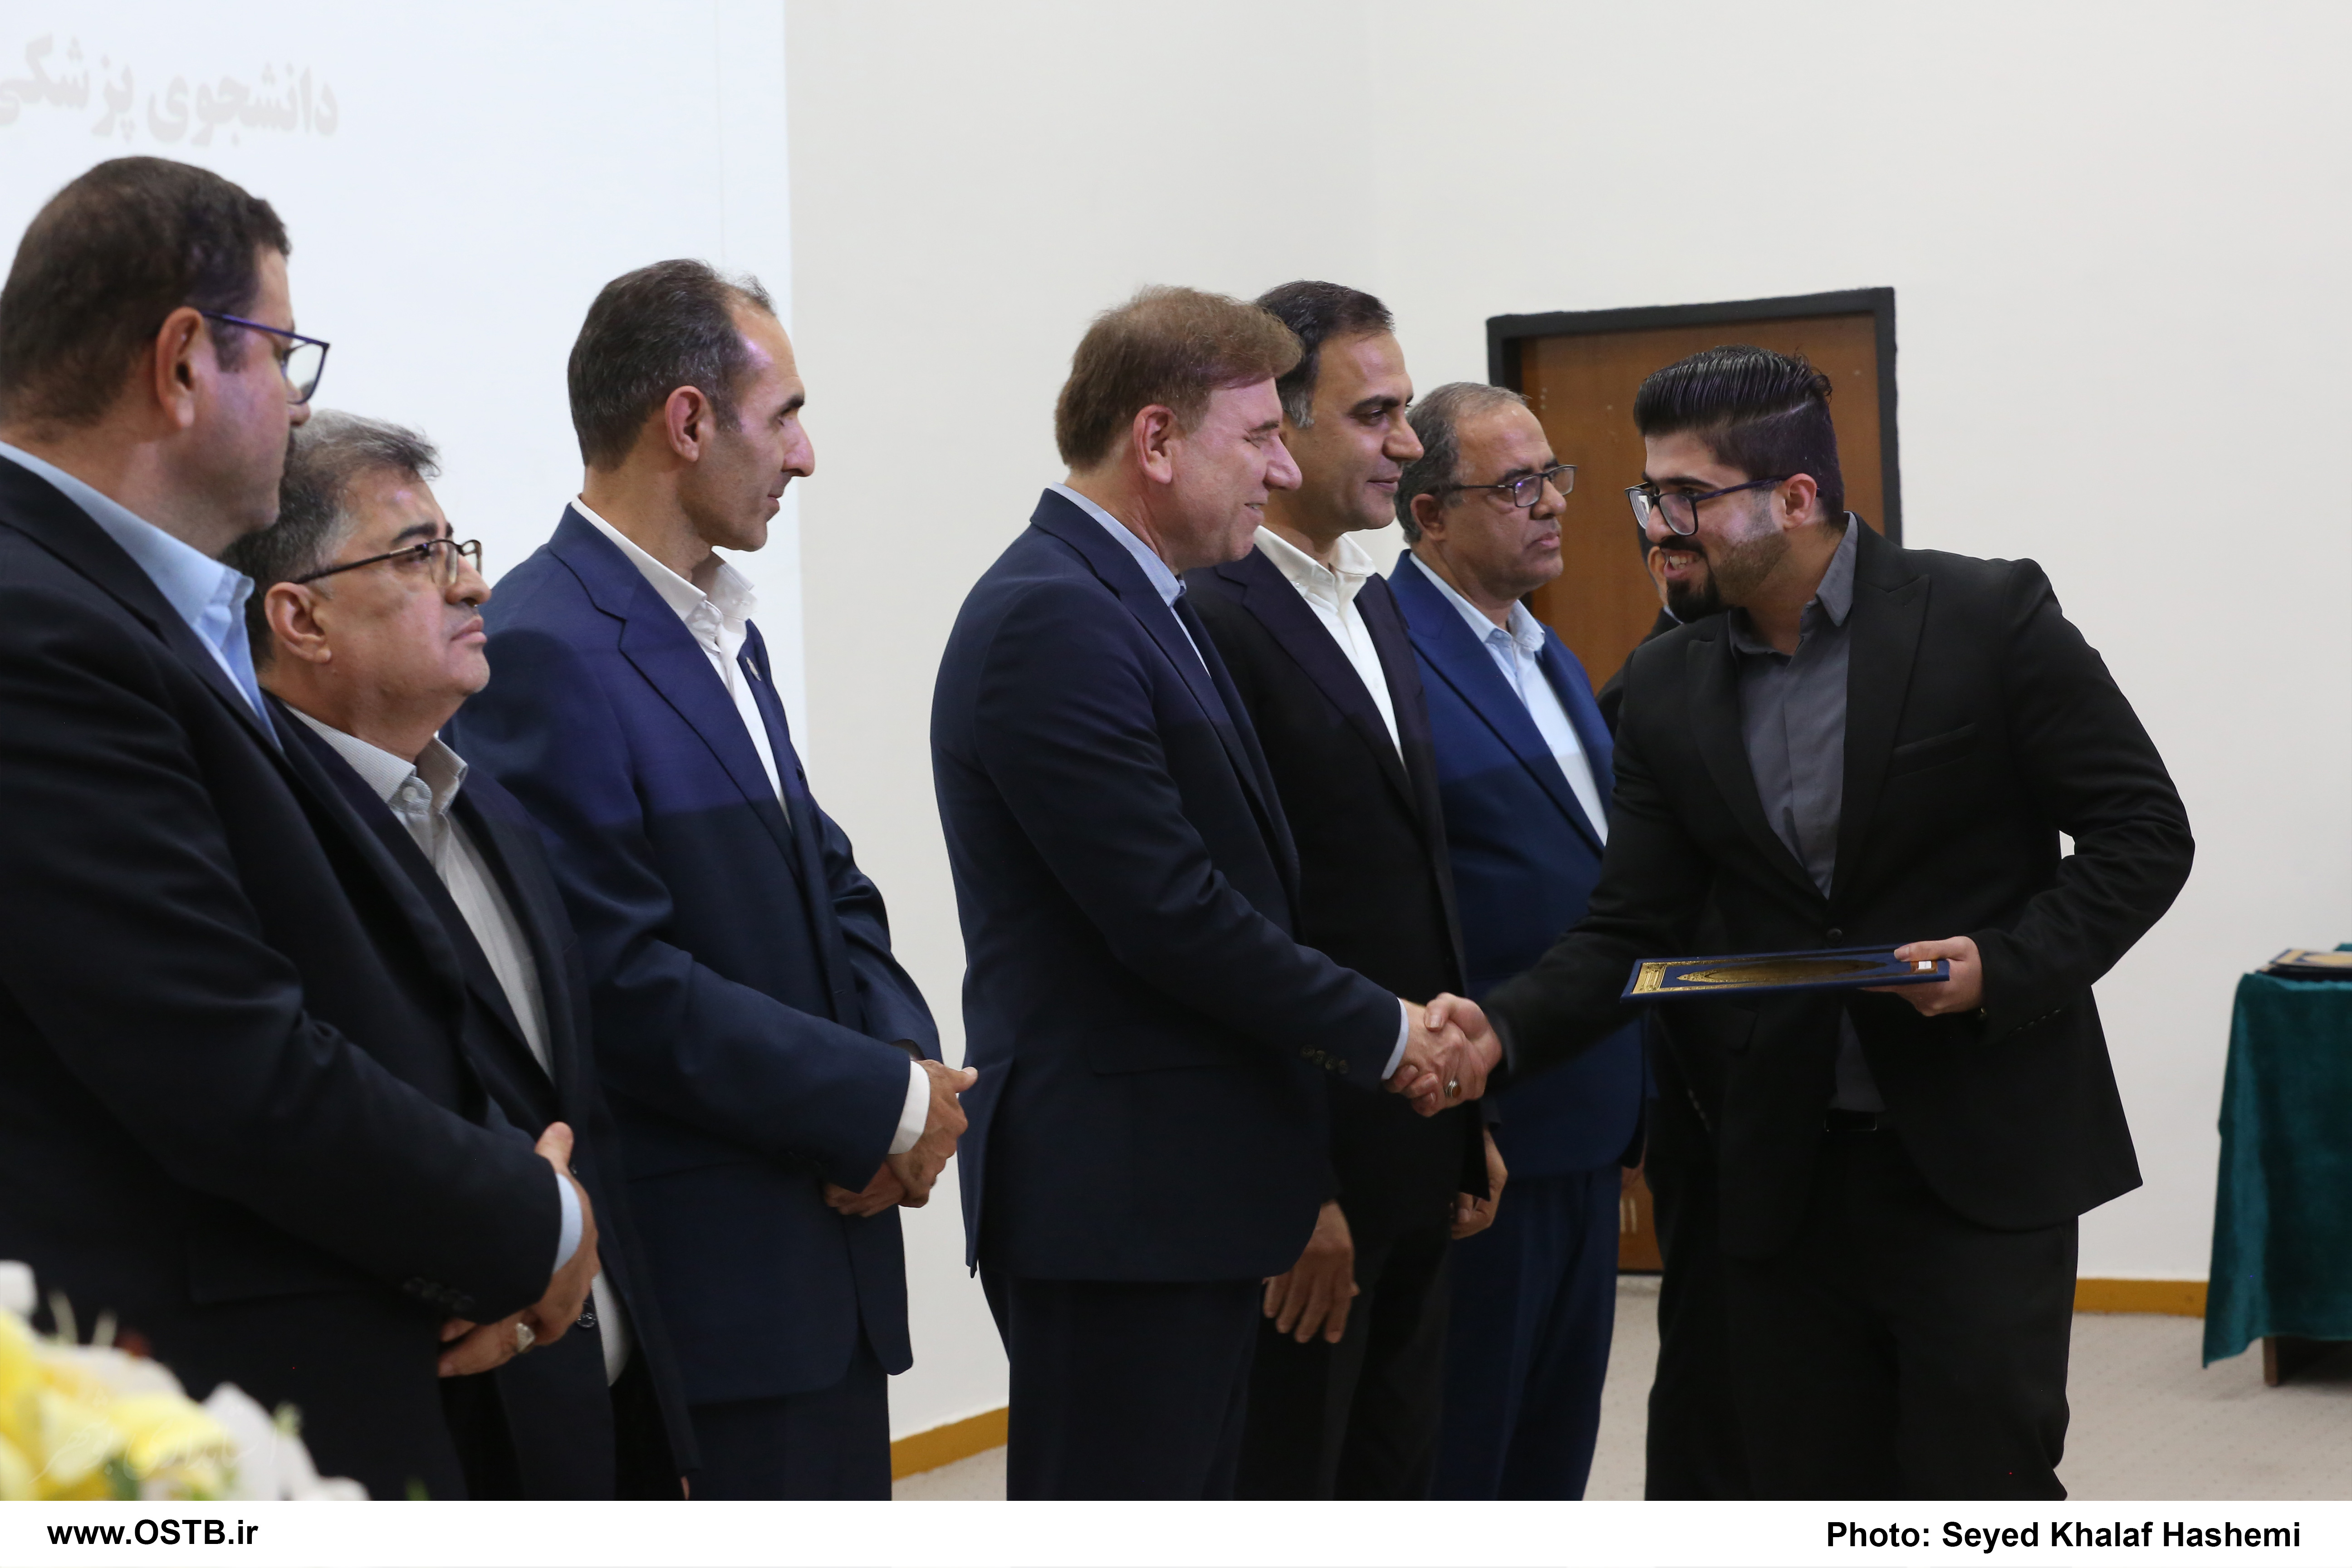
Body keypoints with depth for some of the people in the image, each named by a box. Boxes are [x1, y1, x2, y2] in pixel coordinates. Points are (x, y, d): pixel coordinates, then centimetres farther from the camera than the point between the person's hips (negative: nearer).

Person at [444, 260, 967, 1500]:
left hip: (828, 1265, 9)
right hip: (701, 1291, -9)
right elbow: (627, 987, -21)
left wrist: (910, 1061, -3)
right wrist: (888, 1104, -14)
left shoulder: (727, 632, 15)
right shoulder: (544, 654, -16)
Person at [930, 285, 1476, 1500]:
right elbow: (1169, 913, -21)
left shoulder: (1139, 609, 16)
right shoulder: (1051, 620, -16)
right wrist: (1382, 1034, -9)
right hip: (1112, 1201, -10)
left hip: (1188, 1192, 10)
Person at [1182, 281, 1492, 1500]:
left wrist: (1467, 1122, 17)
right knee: (1284, 1487, 1)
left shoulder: (1374, 608, 15)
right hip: (1305, 1168, -9)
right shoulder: (1213, 622, -15)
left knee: (1394, 1479, 15)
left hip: (1414, 1162, 9)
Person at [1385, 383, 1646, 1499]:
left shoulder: (1552, 660, 16)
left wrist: (1631, 1110, 17)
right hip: (1477, 1143, -9)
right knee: (1451, 1461, 1)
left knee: (1553, 1457, 16)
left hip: (1583, 1139, 9)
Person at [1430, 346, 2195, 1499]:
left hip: (1982, 1155, -4)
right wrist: (1504, 1031, -14)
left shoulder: (1989, 616, -7)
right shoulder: (1669, 688, 6)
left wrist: (2011, 966, -19)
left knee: (1981, 1492, -3)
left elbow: (2143, 832, -5)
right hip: (1786, 1175, 4)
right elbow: (1632, 927, 4)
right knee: (1810, 1505, 9)